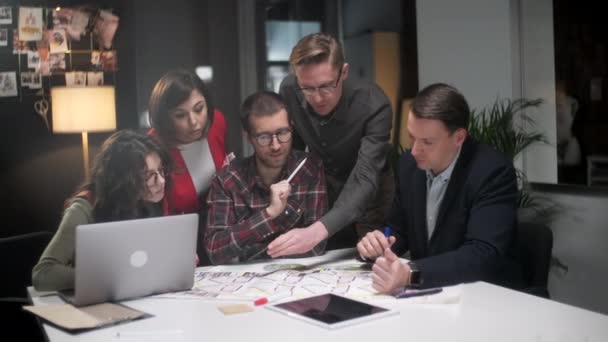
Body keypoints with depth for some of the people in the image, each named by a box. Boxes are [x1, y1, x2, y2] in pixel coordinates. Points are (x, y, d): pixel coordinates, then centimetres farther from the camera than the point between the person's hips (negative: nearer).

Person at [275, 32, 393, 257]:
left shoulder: (374, 106, -33)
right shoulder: (289, 90, -20)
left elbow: (364, 181, -42)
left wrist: (318, 230, -58)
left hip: (367, 200, -3)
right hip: (323, 195, 3)